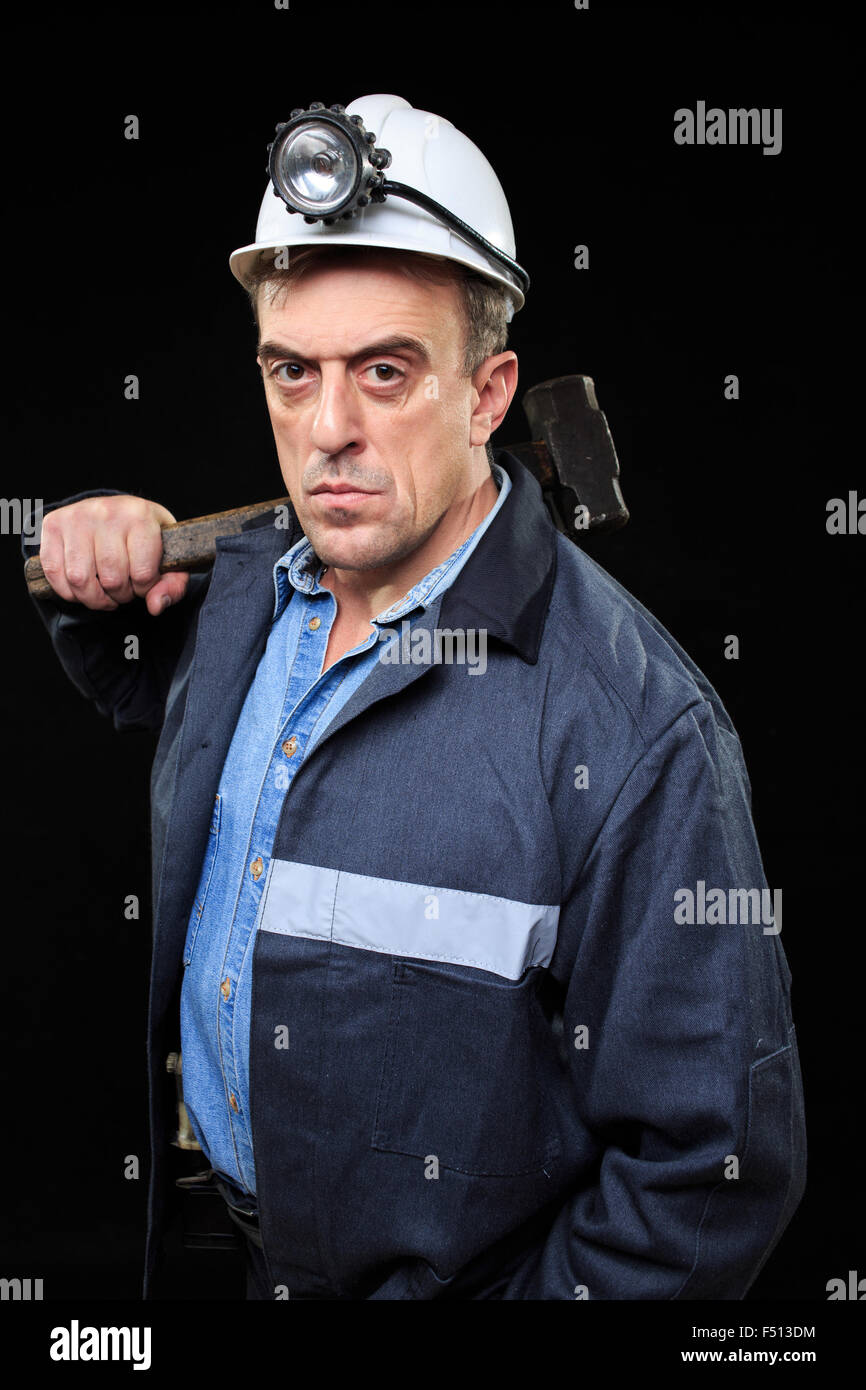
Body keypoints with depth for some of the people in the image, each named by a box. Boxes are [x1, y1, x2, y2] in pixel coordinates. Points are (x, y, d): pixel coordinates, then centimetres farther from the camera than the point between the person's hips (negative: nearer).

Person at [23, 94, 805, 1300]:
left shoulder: (633, 729, -30)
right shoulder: (251, 579, -7)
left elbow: (712, 1174, -26)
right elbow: (152, 687, 17)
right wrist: (97, 579, -4)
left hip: (454, 1272, -6)